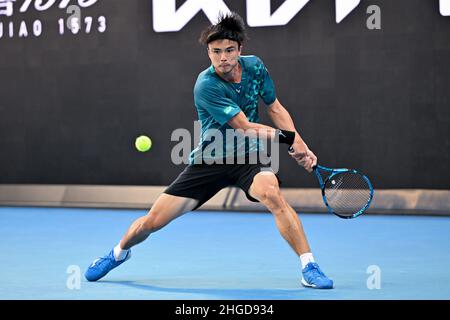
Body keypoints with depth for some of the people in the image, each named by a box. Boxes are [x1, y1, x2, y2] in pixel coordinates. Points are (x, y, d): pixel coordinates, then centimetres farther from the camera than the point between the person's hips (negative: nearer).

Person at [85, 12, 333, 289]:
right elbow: (244, 127, -23)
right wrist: (290, 137, -21)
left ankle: (310, 268, -26)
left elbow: (276, 109, 8)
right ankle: (119, 253, 34)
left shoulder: (255, 66, -6)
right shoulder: (206, 85, -22)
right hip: (210, 160, -2)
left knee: (272, 194, -33)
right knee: (153, 221, 0)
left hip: (248, 156, 2)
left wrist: (301, 145, -3)